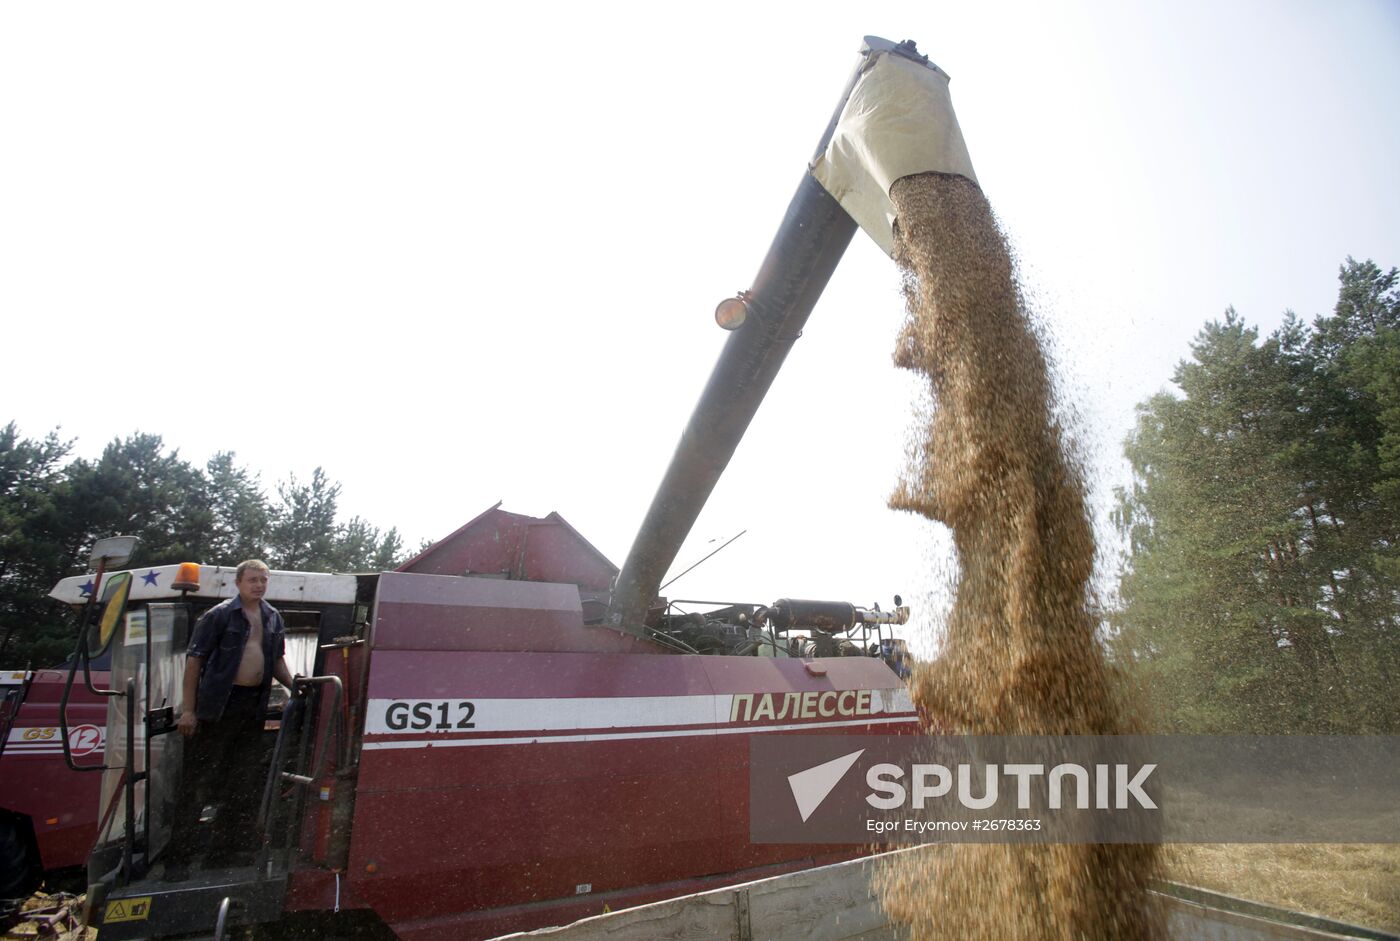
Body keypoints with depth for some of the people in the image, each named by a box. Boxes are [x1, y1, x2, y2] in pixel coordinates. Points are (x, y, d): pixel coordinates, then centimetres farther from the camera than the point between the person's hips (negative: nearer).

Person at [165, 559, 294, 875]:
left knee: (245, 783, 12)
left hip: (254, 706, 6)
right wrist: (188, 709, -12)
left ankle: (224, 849, 25)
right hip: (219, 704, -6)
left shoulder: (272, 618, 11)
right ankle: (178, 856, 11)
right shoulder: (219, 615, -6)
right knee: (198, 781, 0)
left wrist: (295, 686, 3)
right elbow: (194, 660, -7)